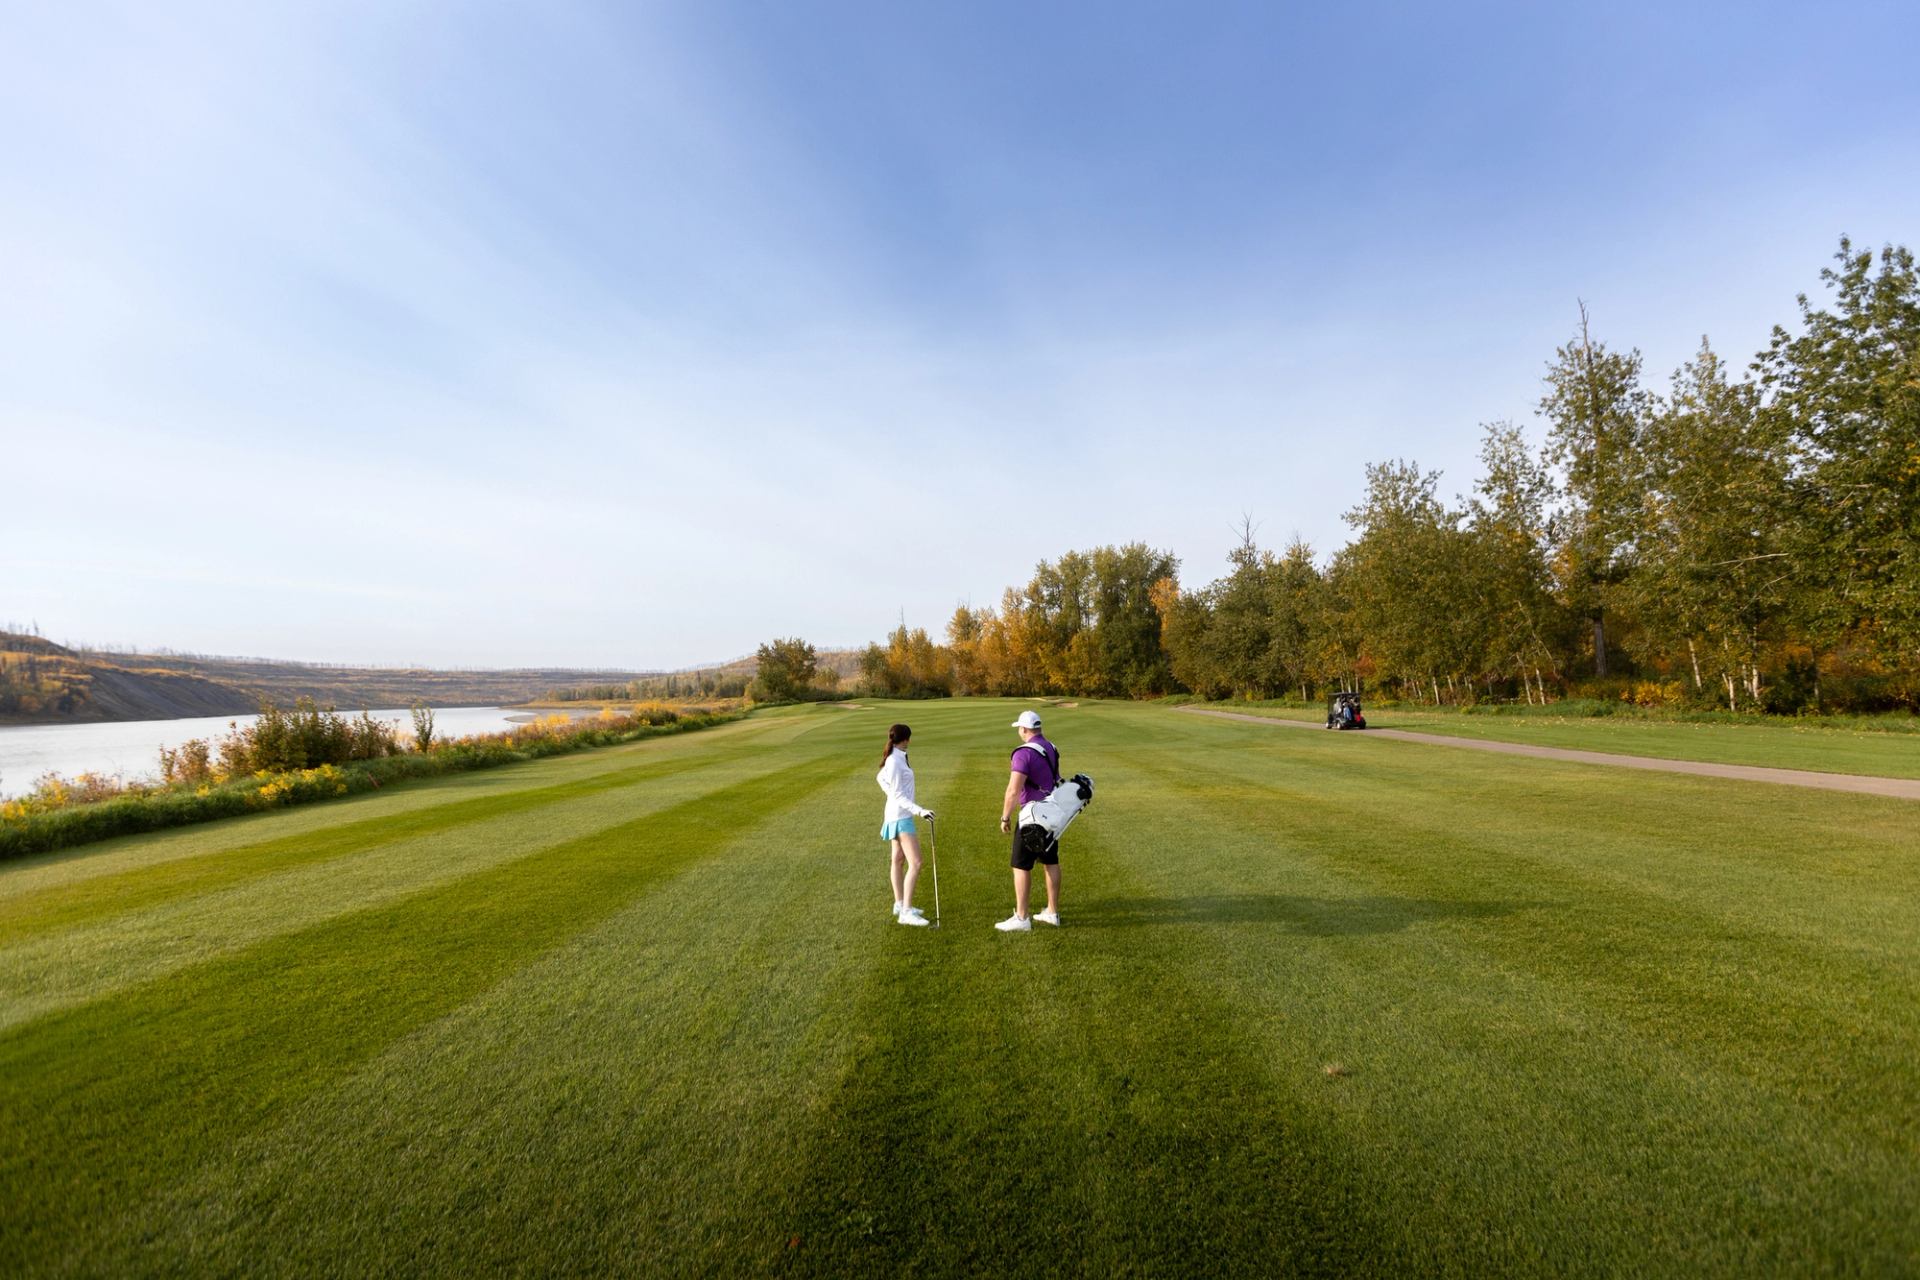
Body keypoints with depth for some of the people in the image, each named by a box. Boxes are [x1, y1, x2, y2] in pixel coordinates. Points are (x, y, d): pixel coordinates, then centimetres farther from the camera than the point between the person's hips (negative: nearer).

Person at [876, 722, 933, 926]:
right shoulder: (895, 762, -21)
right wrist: (919, 811, -30)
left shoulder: (895, 759, 7)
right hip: (900, 816, -10)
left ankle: (899, 904, 28)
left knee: (898, 860, 17)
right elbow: (898, 795, -23)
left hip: (900, 815, 10)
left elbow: (880, 777, 25)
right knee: (915, 863, -13)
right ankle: (906, 912, -12)